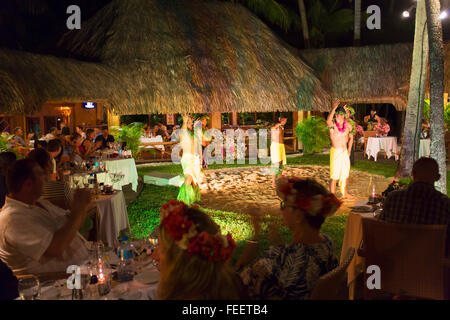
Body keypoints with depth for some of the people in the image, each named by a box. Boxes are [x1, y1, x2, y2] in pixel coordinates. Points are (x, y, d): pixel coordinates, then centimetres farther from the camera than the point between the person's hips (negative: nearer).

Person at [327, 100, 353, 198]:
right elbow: (328, 121, -39)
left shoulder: (348, 125, 1)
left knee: (345, 173, 17)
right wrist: (333, 108, -45)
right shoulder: (332, 124, -13)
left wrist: (349, 150, 8)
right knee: (334, 175, -5)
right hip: (335, 152, -5)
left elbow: (351, 137, 16)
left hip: (345, 152, 5)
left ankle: (344, 193, 34)